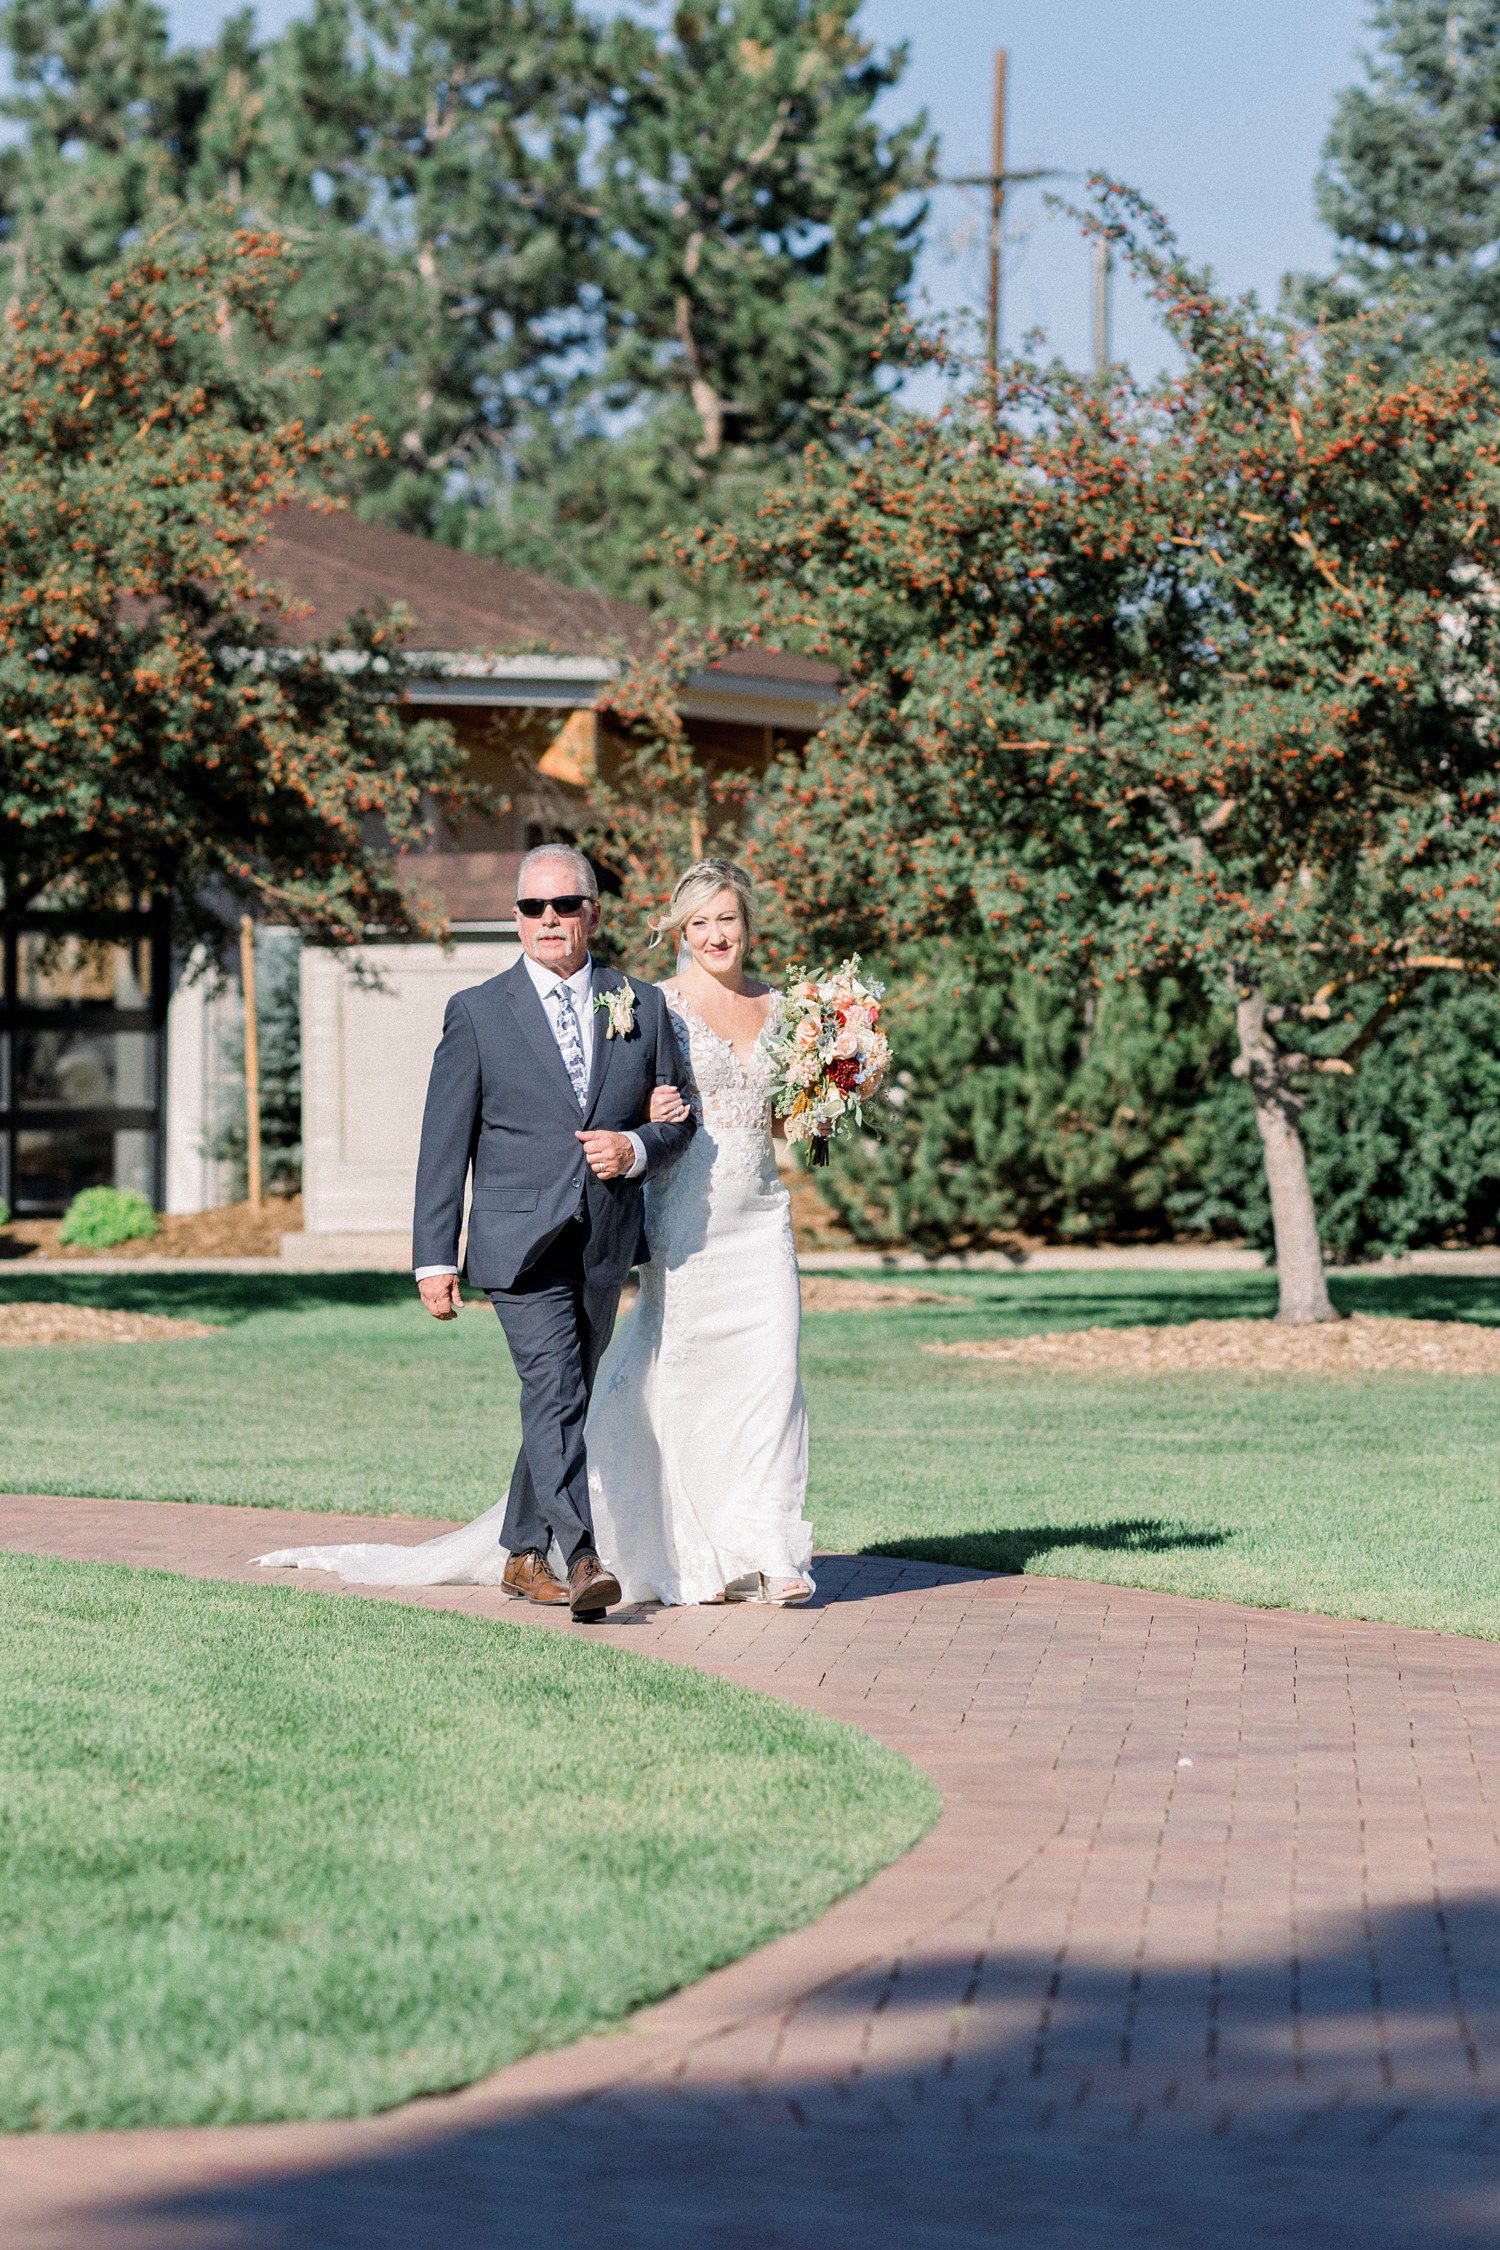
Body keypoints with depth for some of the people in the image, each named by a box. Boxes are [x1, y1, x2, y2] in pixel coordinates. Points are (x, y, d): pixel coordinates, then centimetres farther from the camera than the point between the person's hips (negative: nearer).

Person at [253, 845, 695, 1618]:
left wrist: (633, 1148, -9)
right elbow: (444, 1146, 1)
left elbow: (677, 1120, 14)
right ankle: (582, 1560, -24)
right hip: (521, 1241, -4)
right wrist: (435, 1258, -4)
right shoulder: (478, 1014, 1)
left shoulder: (642, 1006, 9)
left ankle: (522, 1554, 26)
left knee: (568, 1400, 13)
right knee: (554, 1393, -17)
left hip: (606, 1244, 4)